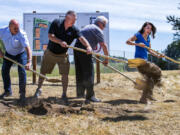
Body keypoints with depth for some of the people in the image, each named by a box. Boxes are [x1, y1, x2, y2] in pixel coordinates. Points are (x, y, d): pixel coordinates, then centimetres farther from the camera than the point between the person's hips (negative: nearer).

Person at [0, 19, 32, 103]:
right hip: (9, 53, 4)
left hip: (21, 53, -4)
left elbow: (27, 48, -40)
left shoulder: (22, 34, -32)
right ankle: (7, 91, 18)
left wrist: (29, 62, -51)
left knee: (21, 71, -16)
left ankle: (22, 93, -4)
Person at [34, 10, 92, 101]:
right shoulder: (56, 23, -14)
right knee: (43, 72, 12)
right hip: (50, 53, 0)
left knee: (65, 74, -9)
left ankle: (64, 94, 5)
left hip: (62, 55, 0)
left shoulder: (74, 30, -12)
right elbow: (50, 36, -19)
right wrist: (60, 42, -34)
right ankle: (39, 89, 34)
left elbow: (81, 38, -27)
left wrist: (88, 46, -45)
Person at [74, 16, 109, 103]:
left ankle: (80, 93, 28)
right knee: (89, 73, -7)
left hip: (76, 48, 9)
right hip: (84, 50, -9)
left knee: (80, 72, 17)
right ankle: (90, 96, -8)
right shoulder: (98, 30, -1)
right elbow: (103, 45, -5)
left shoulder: (88, 26, 26)